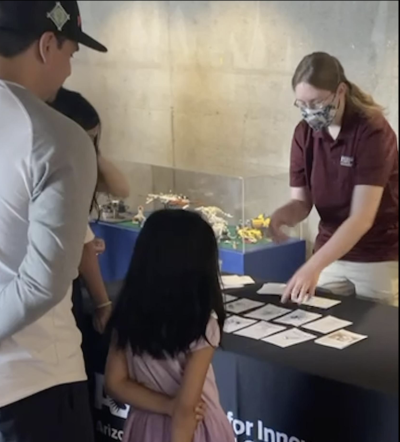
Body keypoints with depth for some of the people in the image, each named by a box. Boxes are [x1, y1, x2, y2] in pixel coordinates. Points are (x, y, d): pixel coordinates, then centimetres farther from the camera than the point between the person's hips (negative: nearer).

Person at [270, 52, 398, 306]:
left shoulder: (372, 130, -20)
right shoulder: (304, 133, -4)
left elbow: (362, 217, -26)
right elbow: (302, 202, 0)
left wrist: (314, 266, -35)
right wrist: (282, 215, -24)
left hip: (379, 259, -4)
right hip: (331, 253, 5)